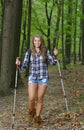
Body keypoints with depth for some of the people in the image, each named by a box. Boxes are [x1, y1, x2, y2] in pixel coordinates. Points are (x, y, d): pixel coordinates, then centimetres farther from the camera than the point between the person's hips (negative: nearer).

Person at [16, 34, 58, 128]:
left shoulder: (46, 51, 1)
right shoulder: (29, 52, 2)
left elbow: (53, 63, 4)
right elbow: (24, 65, 0)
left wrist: (55, 55, -14)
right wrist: (19, 64, -21)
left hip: (43, 78, 0)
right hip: (33, 78, 0)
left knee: (39, 100, 2)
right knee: (31, 99, -12)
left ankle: (37, 119, 16)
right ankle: (31, 112, 20)